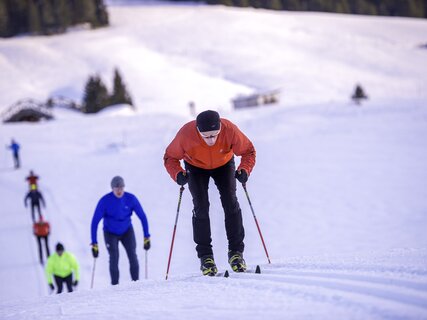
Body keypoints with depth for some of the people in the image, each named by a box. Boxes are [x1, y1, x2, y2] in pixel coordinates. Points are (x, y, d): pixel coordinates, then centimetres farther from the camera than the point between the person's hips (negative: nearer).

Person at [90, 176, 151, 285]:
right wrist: (94, 244, -25)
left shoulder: (131, 199, -18)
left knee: (132, 256, -16)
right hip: (111, 233, -1)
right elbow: (95, 222, -20)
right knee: (114, 258, -20)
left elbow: (142, 217, -8)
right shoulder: (105, 201, -23)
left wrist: (146, 237, -12)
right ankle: (115, 285, -13)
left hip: (127, 231, 1)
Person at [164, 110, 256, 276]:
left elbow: (248, 151, -19)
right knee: (201, 206, -12)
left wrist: (244, 169, -37)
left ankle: (236, 251, -3)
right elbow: (170, 157, -20)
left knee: (230, 203, -11)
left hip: (224, 164, 1)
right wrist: (177, 174, -38)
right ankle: (205, 256, -6)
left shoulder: (230, 130, -35)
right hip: (196, 167, -1)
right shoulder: (186, 134, -37)